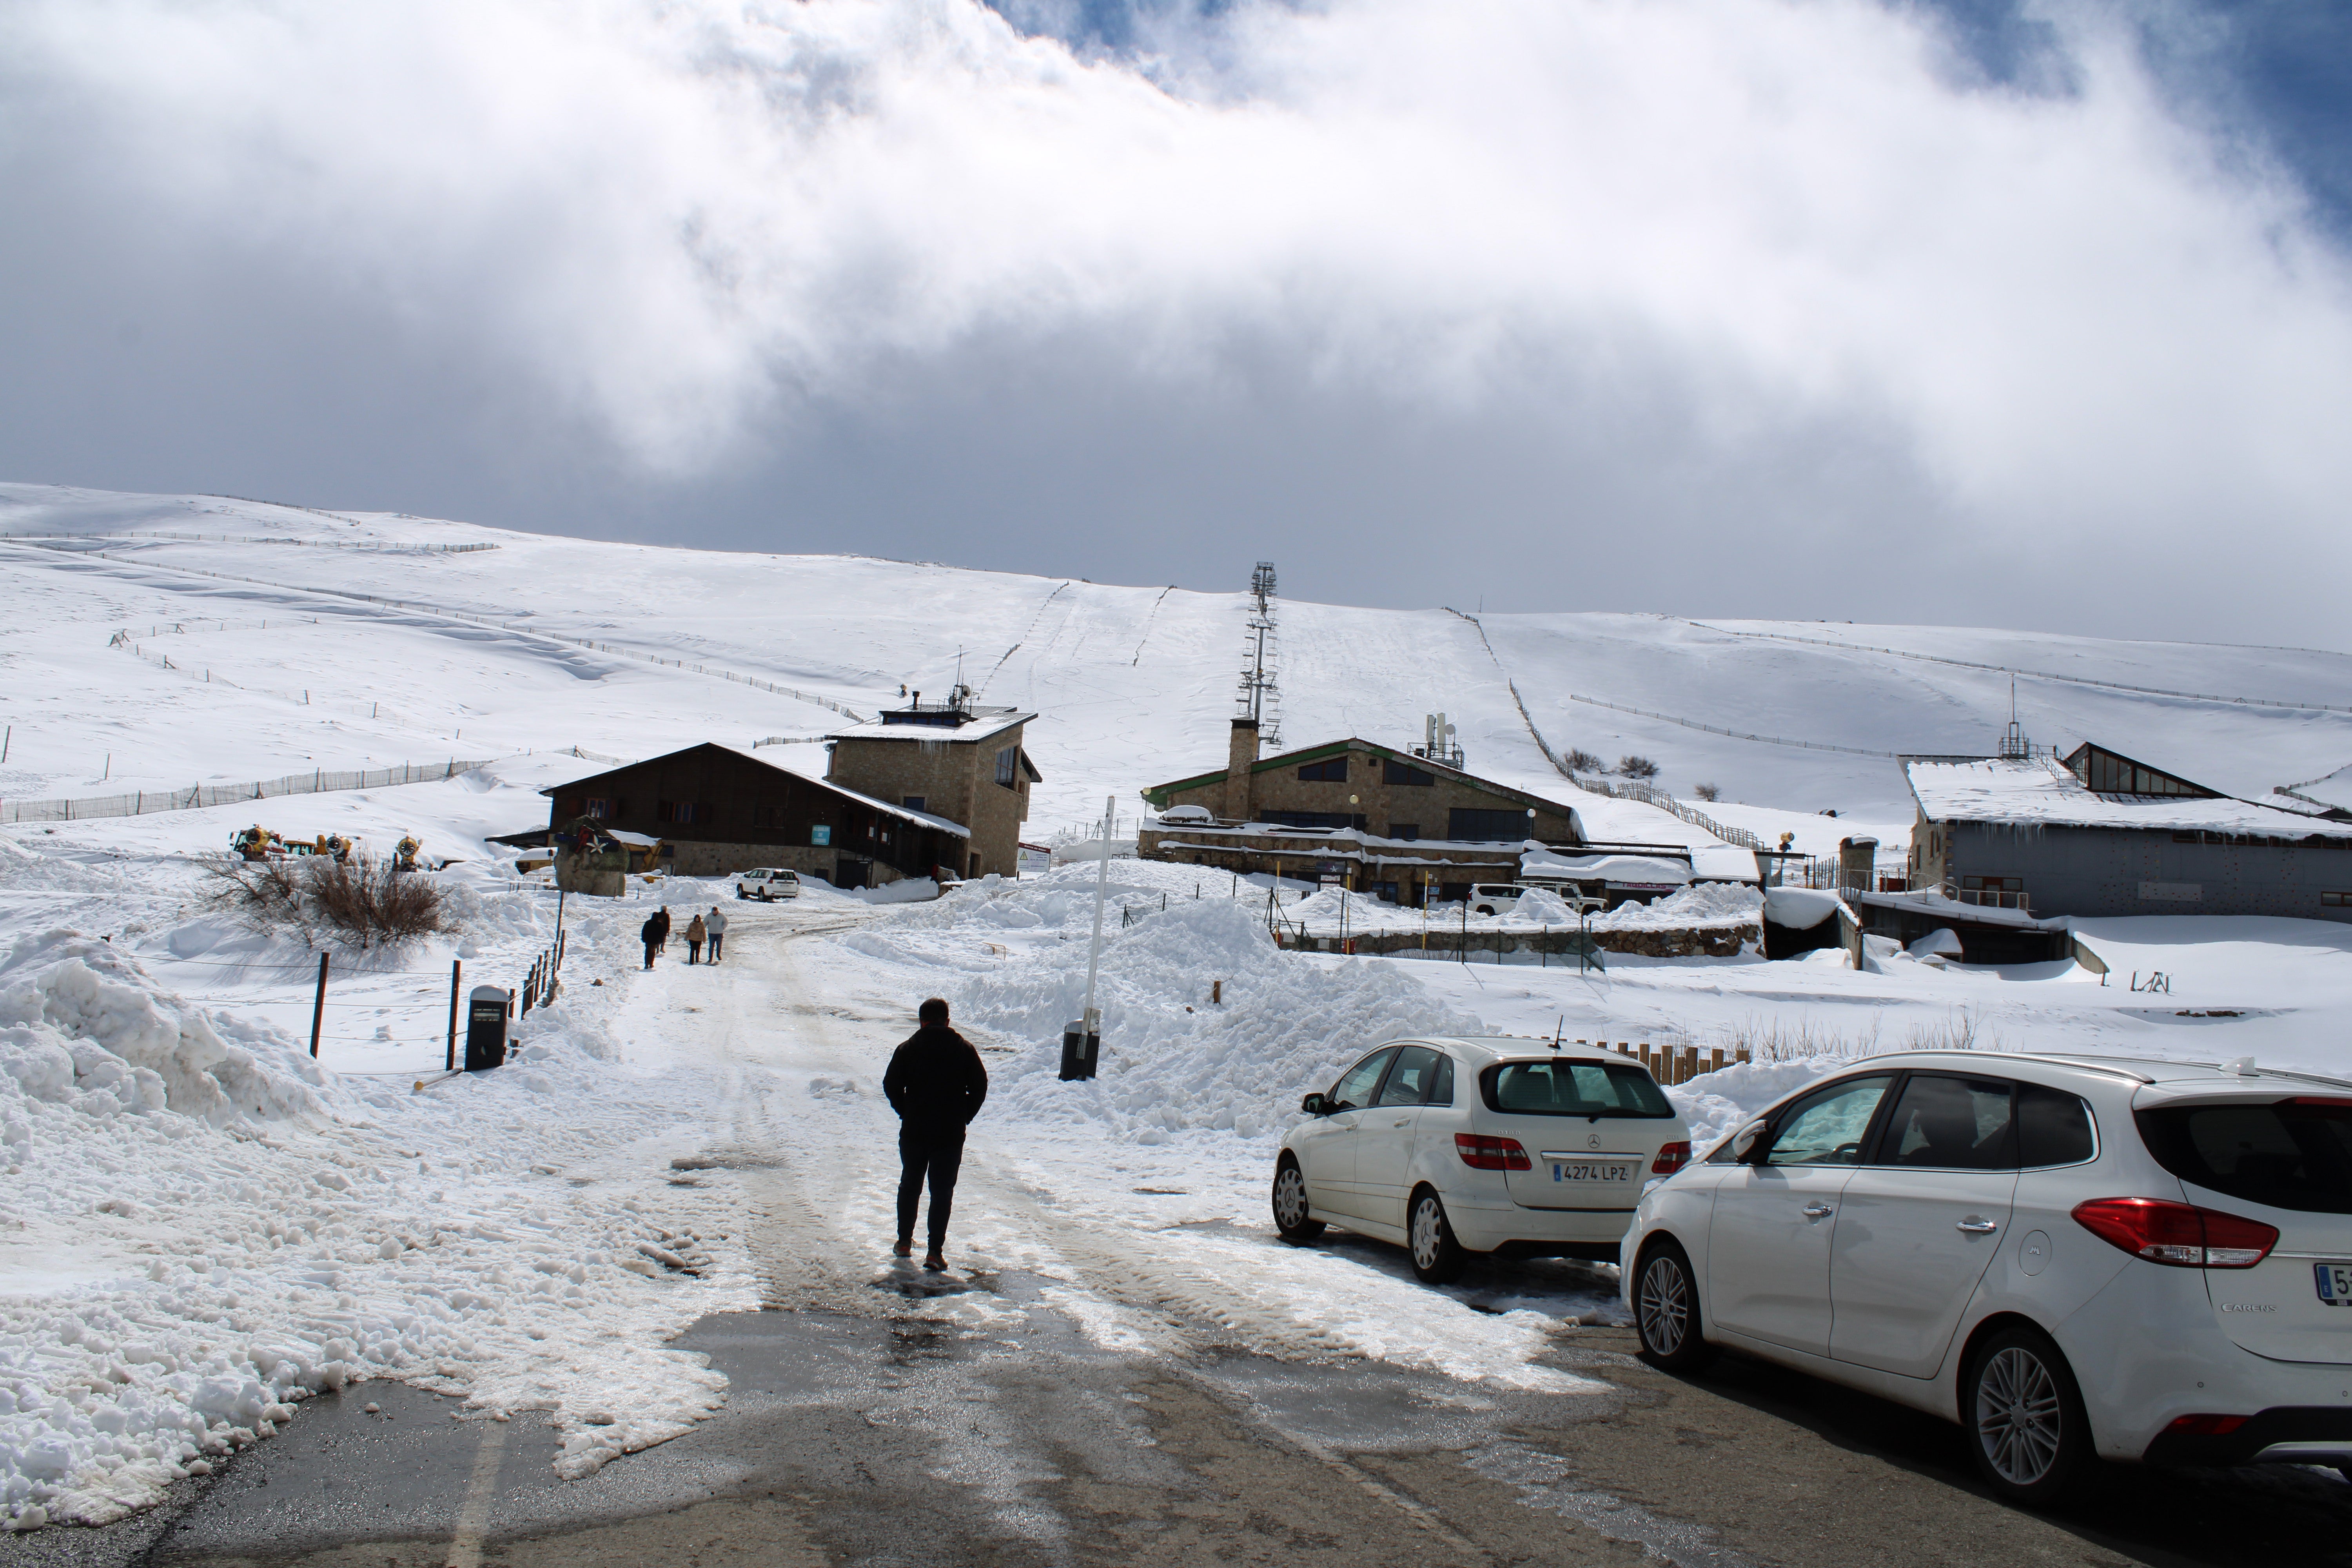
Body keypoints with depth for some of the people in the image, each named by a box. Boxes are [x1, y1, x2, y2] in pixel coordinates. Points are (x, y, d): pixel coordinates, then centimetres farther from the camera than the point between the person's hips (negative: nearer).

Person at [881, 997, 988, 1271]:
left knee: (910, 1185, 18)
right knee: (943, 1191, 2)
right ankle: (935, 1251, -4)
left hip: (914, 1132, 1)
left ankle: (904, 1242, 26)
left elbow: (891, 1085, -4)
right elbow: (979, 1087, -3)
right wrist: (964, 1117, 6)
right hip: (951, 1134, -1)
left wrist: (907, 1113, 7)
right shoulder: (964, 1049, 0)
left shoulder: (908, 1048, -1)